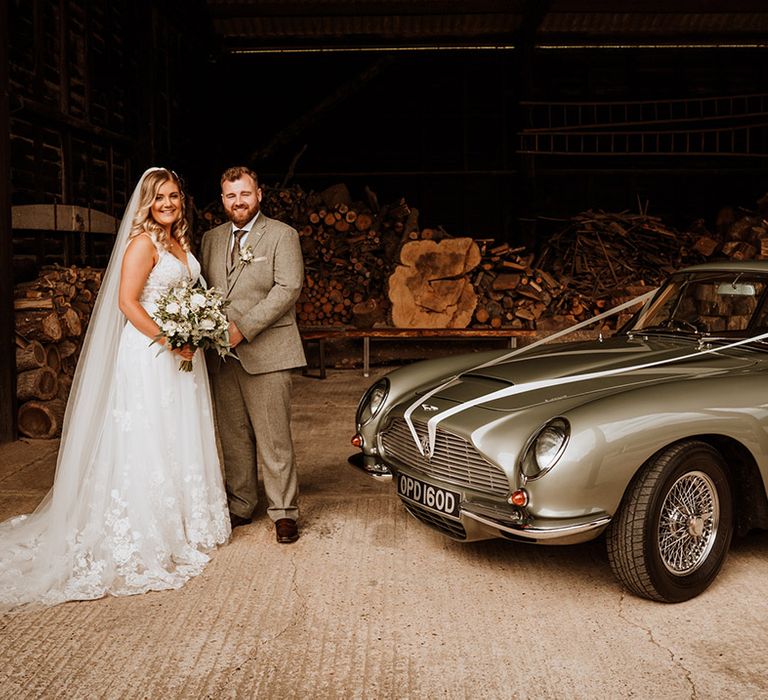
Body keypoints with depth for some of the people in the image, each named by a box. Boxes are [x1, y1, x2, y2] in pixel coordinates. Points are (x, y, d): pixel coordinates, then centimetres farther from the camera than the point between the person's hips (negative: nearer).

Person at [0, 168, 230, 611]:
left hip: (182, 354, 9)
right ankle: (147, 536, 10)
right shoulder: (142, 243, -11)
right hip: (149, 354, -8)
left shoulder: (182, 243, 13)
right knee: (148, 439, -2)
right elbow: (127, 302, -17)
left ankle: (184, 522, 30)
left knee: (181, 438, 16)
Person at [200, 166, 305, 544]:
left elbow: (288, 288, -11)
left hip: (266, 352, -5)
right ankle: (240, 506, 24)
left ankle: (283, 511, 9)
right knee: (233, 437, 11)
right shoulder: (211, 239, 16)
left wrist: (243, 328, -17)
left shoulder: (282, 235, 0)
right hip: (222, 355, 5)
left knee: (273, 438, -2)